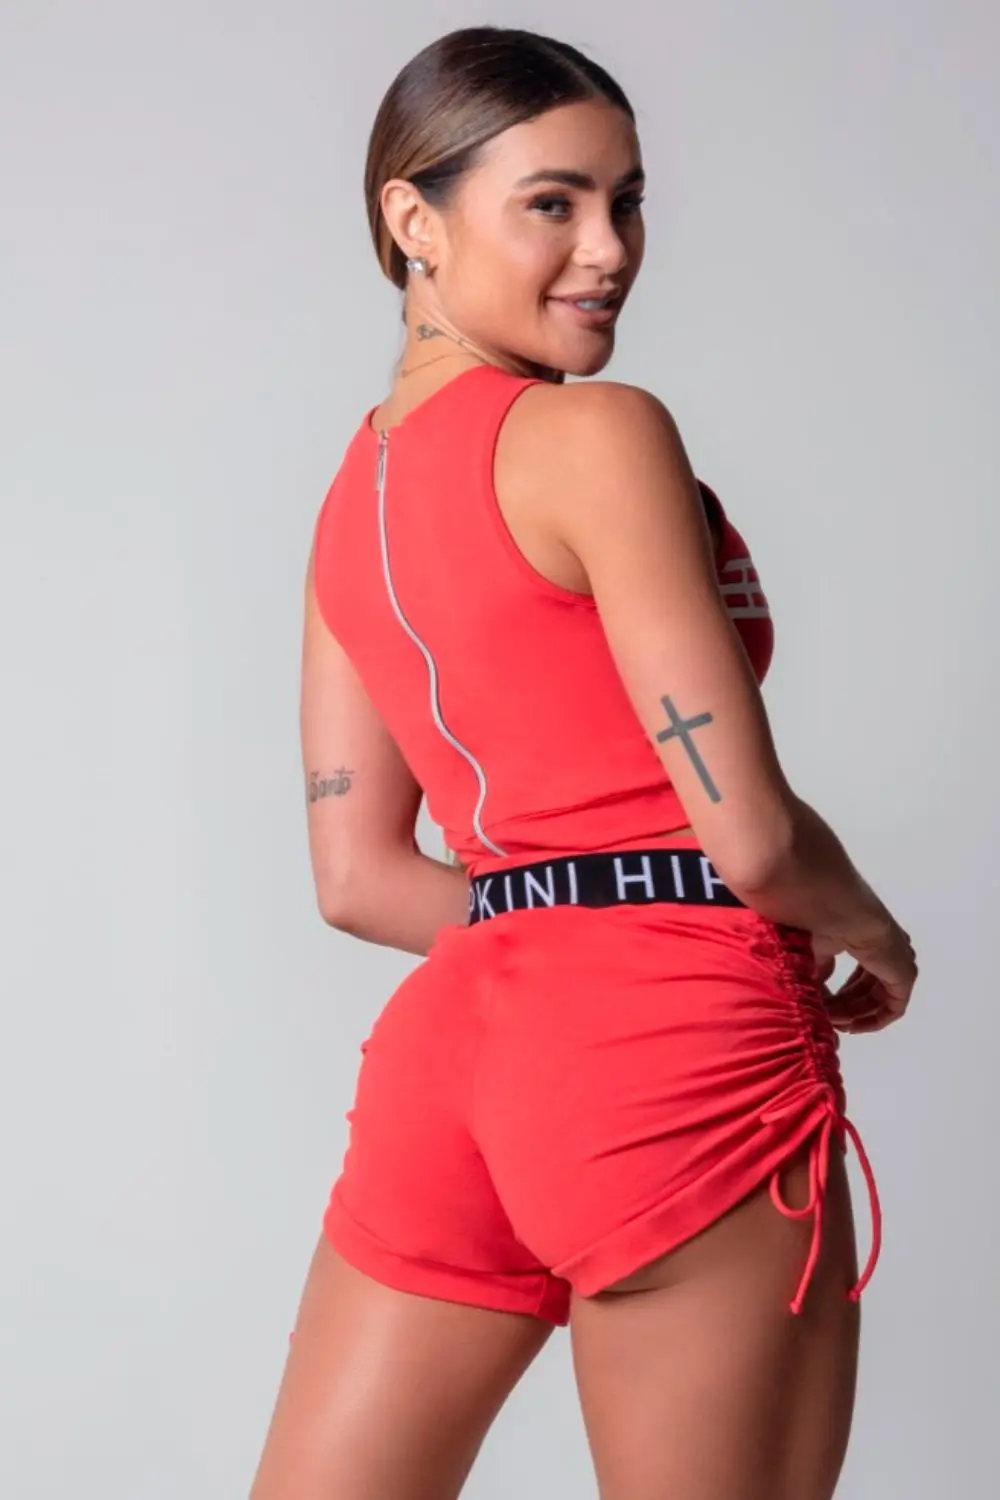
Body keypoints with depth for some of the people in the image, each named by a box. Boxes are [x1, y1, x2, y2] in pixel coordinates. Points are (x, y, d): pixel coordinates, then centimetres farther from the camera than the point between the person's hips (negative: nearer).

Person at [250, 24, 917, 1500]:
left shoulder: (354, 492, 14)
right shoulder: (599, 435, -9)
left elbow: (357, 873, 15)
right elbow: (749, 830, -12)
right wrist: (872, 940, 7)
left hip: (456, 1035, 8)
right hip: (674, 1051, -7)